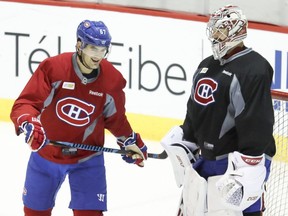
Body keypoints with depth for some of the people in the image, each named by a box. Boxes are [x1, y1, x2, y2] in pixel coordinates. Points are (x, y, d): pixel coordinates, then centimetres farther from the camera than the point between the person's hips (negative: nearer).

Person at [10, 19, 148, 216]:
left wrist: (131, 142, 8)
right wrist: (29, 124, -43)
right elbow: (24, 104, -24)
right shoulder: (52, 68, -22)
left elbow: (115, 117, 7)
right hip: (46, 153, 0)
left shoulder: (112, 80, -13)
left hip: (87, 158, 0)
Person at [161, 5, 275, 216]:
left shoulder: (254, 70, -18)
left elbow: (256, 124, -23)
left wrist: (248, 170, -26)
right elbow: (195, 112, 21)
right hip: (206, 158, 9)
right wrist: (183, 146, 18)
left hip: (240, 161, -9)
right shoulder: (207, 66, 12)